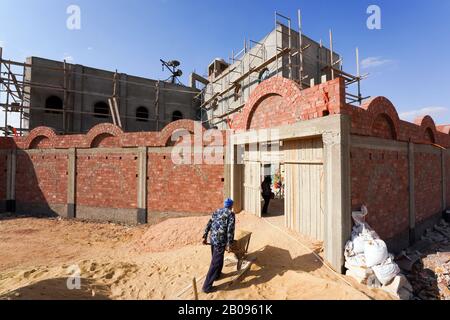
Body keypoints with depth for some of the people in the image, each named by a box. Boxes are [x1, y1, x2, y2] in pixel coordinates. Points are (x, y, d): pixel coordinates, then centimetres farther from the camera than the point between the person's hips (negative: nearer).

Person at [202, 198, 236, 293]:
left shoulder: (217, 211, 14)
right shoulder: (231, 214, -6)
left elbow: (208, 225, 12)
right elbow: (230, 230, -15)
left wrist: (205, 237, 15)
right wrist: (229, 244, -13)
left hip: (212, 239, 7)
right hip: (220, 241, -7)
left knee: (216, 259, 27)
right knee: (215, 263, 3)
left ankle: (217, 275, 46)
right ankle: (207, 286, 10)